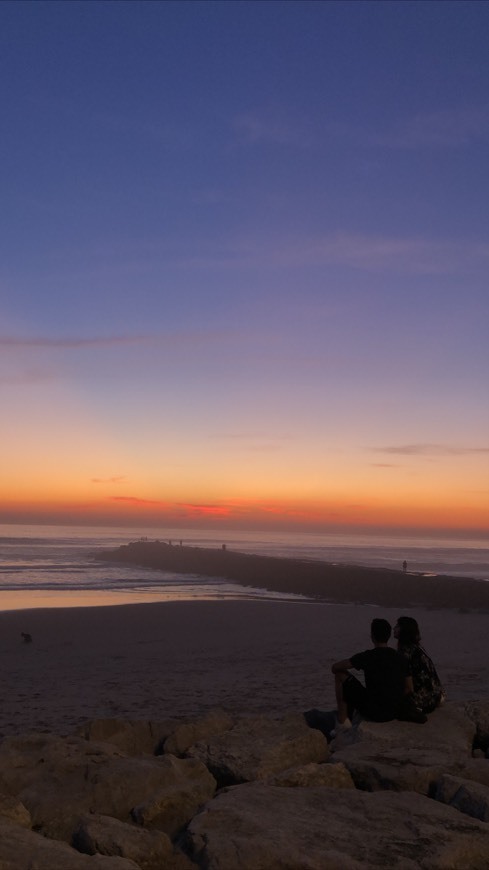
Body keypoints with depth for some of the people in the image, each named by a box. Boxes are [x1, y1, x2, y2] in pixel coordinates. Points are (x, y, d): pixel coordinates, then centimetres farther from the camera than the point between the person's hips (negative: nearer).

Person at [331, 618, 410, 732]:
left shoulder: (367, 657, -15)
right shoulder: (400, 658, 1)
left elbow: (335, 668, -8)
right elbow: (407, 688, 9)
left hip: (373, 712, -6)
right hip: (394, 713, 6)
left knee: (340, 675, 6)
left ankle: (342, 721, 9)